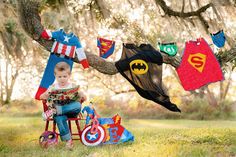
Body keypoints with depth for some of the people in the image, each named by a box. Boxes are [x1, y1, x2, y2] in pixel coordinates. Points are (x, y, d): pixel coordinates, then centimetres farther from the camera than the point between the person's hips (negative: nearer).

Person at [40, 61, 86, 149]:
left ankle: (55, 110, -34)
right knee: (59, 118, -37)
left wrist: (81, 96, -19)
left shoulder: (73, 86, 9)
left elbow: (83, 98, 6)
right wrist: (45, 95, -17)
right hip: (60, 112, -1)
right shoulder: (53, 87, 10)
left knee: (77, 106, -34)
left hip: (70, 109, 1)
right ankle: (68, 140, -31)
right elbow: (41, 97, 7)